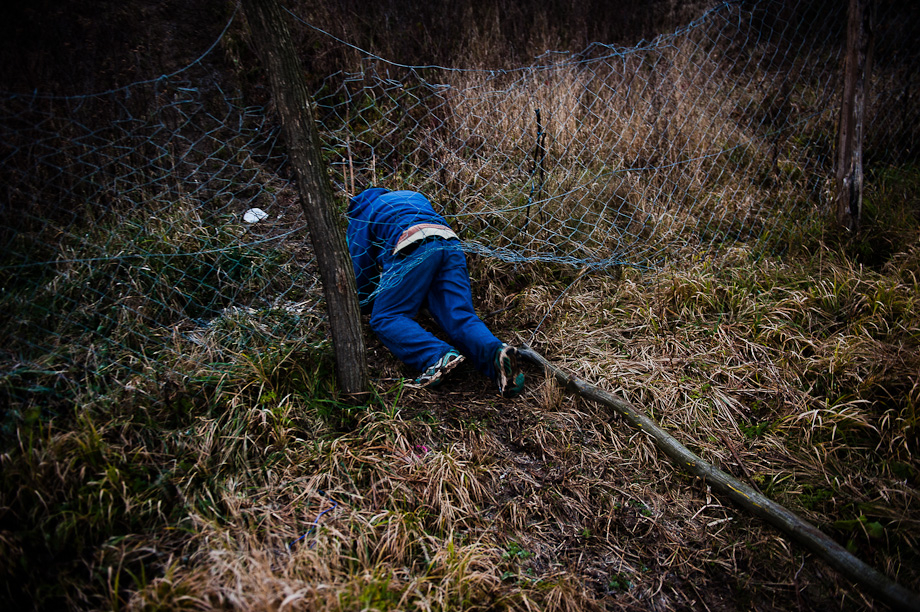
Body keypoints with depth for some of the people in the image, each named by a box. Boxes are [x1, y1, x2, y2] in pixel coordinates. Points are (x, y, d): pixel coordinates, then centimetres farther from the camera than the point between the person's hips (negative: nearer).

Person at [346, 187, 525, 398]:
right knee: (460, 317, -4)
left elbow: (362, 269, 23)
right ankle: (496, 353, -35)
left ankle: (439, 356, -28)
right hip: (451, 245, 5)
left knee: (385, 318, -2)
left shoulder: (360, 214, 27)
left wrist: (367, 305, 41)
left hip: (413, 249, -5)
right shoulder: (414, 196, 44)